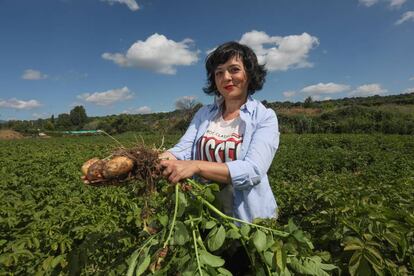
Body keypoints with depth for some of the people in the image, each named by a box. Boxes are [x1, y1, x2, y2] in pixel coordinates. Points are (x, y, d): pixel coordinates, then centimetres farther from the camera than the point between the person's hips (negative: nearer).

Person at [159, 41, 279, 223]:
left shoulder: (265, 117, -8)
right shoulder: (203, 114, 4)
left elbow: (253, 170, -23)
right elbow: (182, 150, -9)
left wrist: (196, 166, -33)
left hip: (249, 218, -3)